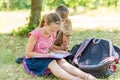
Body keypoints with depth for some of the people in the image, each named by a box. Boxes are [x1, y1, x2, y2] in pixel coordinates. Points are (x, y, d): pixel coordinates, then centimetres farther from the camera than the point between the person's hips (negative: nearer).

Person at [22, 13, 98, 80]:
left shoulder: (53, 34, 1)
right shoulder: (35, 34, -20)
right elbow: (28, 53, -16)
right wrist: (46, 55, -21)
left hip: (46, 59, 6)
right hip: (32, 61, -5)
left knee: (61, 61, -25)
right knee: (52, 62, -34)